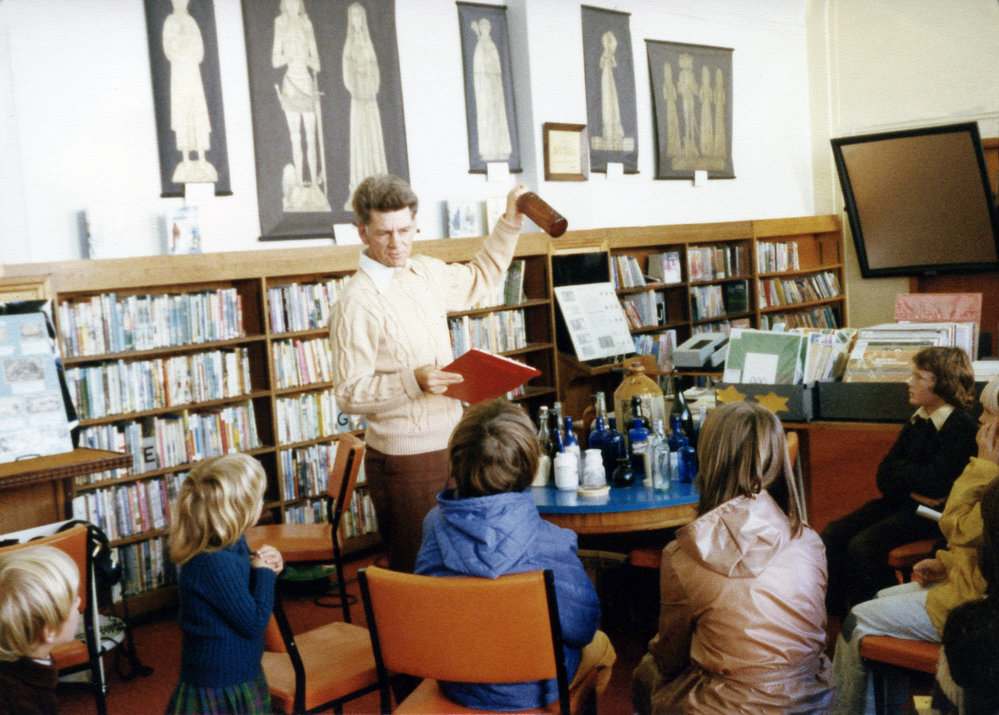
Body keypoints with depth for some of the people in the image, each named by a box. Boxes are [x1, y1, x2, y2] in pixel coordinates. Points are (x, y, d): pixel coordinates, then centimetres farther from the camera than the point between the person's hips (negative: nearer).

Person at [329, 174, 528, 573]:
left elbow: (479, 278, 27)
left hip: (449, 446, 7)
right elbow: (349, 395, -17)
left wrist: (509, 223, 19)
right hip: (404, 459, -7)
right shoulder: (357, 303, -16)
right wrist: (414, 381, -29)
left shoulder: (426, 272, 7)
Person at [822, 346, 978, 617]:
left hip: (932, 511, -8)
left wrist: (898, 471, -3)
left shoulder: (962, 427, -12)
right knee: (832, 535, -10)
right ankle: (838, 617, -2)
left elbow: (934, 482, -20)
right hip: (900, 502, 8)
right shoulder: (917, 422, 13)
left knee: (863, 545, -27)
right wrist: (911, 489, -13)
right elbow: (884, 476, 8)